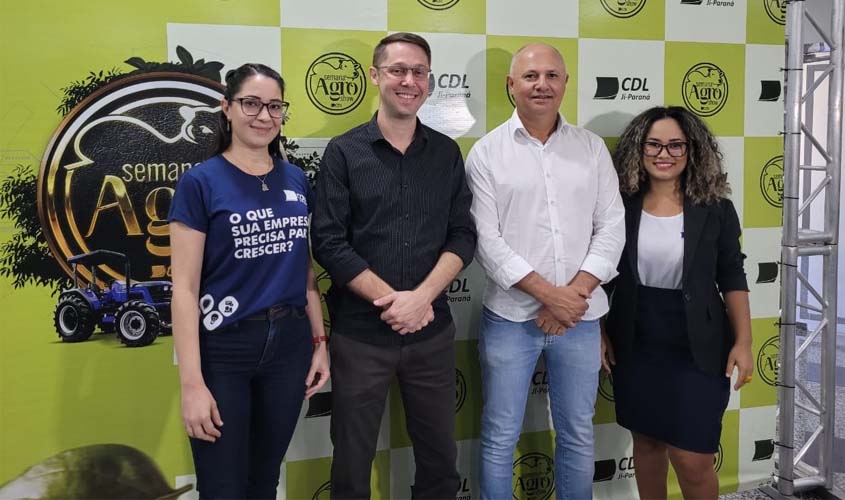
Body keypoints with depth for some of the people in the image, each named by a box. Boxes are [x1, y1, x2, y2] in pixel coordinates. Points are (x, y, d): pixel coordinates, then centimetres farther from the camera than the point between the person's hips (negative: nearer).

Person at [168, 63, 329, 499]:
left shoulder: (296, 180, 6)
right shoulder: (200, 182, -9)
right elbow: (184, 288, -12)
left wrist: (319, 340, 8)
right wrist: (192, 382, -16)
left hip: (290, 344, 4)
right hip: (223, 349, -4)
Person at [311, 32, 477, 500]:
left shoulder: (447, 152, 5)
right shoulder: (343, 152, -3)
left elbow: (463, 236, 1)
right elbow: (329, 243, -9)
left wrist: (421, 297, -14)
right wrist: (390, 300, -15)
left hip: (432, 330, 3)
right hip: (359, 332, -2)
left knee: (440, 455, 16)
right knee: (352, 460, 12)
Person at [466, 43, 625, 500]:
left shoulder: (592, 148, 6)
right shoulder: (487, 152, -3)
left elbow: (611, 228, 2)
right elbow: (485, 240, -9)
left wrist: (575, 294, -11)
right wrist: (549, 294, -14)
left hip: (581, 318, 3)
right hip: (511, 317, -2)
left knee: (577, 434, 16)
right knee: (500, 437, 8)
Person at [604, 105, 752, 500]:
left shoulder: (716, 209, -5)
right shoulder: (621, 206, -3)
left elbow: (732, 278, 1)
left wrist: (743, 341, -3)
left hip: (697, 349, -2)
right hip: (635, 347, 2)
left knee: (691, 459, -1)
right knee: (645, 441, 16)